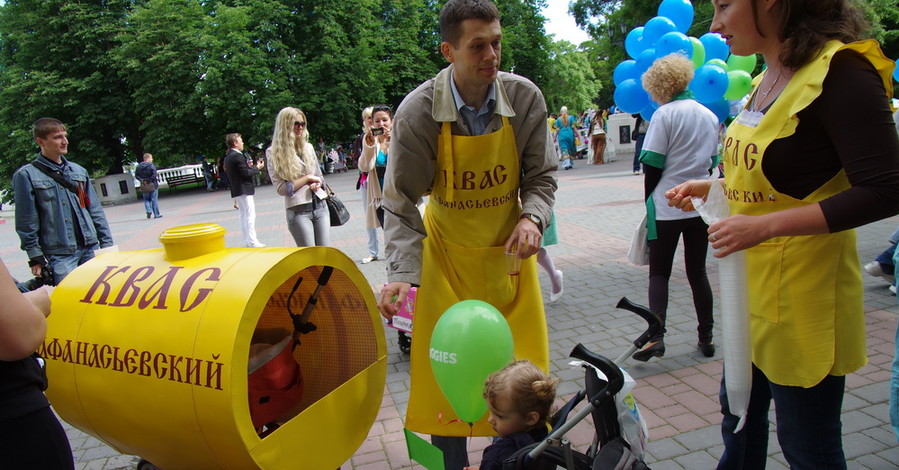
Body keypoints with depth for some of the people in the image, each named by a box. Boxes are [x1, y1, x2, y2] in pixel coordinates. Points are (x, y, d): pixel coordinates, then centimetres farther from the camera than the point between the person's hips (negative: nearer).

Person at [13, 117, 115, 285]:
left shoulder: (79, 170, 13)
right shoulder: (26, 175, -1)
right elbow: (26, 222, -2)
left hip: (91, 249, 5)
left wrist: (107, 243, 10)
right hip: (59, 254, -4)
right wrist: (35, 257, -5)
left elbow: (95, 209, 15)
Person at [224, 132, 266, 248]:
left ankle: (247, 241, 18)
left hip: (236, 191, 10)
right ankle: (252, 241, -7)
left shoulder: (227, 157, 13)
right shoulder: (238, 156, -16)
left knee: (243, 216, 13)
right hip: (244, 190, -10)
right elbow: (246, 173, -21)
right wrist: (257, 167, -6)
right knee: (250, 215, -7)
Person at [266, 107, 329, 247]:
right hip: (298, 211, -5)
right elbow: (281, 188, -9)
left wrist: (317, 184, -3)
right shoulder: (274, 153, -4)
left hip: (320, 206, 5)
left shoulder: (308, 147, 10)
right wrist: (307, 178, -8)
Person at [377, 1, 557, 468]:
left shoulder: (525, 98, -11)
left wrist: (532, 217, -19)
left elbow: (541, 175, 1)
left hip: (508, 248, 2)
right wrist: (401, 273, -25)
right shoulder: (418, 111, -17)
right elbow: (400, 202, -14)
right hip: (446, 252, -1)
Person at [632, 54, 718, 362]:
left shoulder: (665, 114, -10)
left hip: (667, 207, -5)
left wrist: (649, 201, 0)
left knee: (659, 272, 3)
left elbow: (652, 164, -11)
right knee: (697, 271, 14)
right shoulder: (710, 116, 9)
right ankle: (706, 337, 19)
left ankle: (656, 336, -10)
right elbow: (712, 162, 14)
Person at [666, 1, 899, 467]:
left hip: (802, 296, -8)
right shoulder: (767, 80, 7)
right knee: (740, 413, 24)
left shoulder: (839, 72, -18)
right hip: (752, 288, 8)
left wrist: (764, 225, -27)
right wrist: (710, 186, 5)